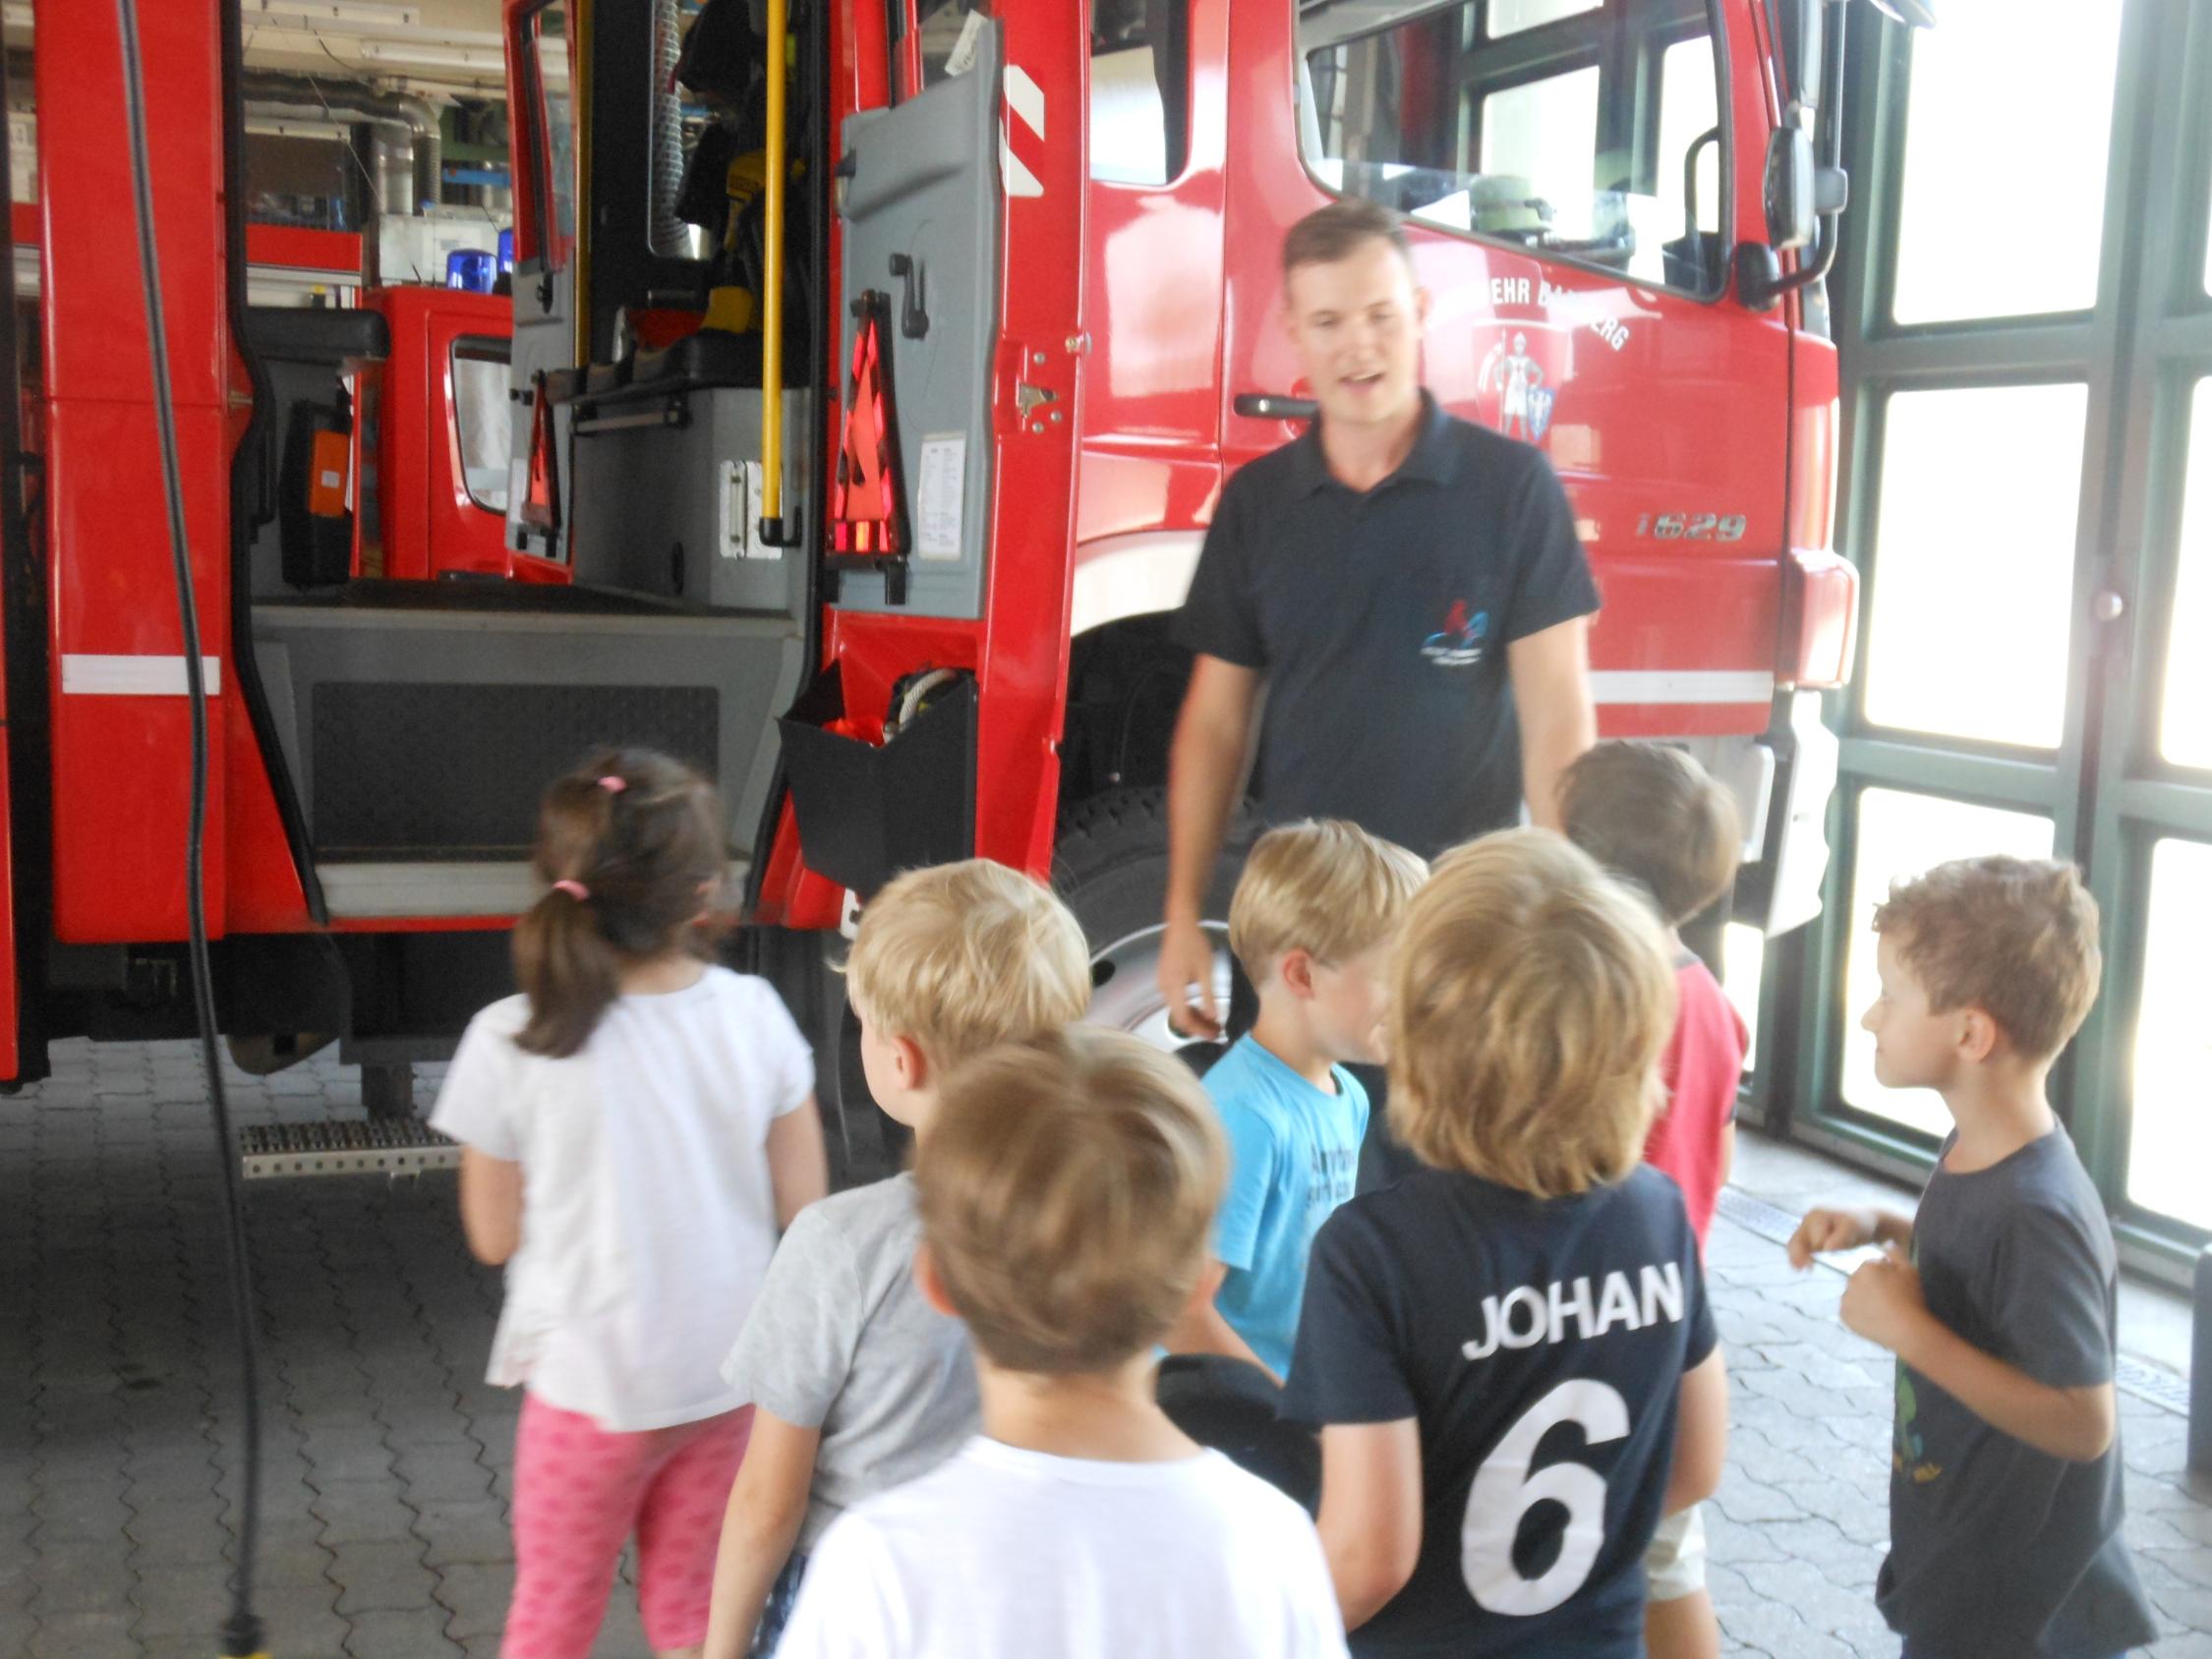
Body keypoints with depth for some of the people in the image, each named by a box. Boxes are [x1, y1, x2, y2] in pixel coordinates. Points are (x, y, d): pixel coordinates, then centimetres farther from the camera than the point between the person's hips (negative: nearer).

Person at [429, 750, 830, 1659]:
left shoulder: (512, 1044, -19)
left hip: (592, 1380, -2)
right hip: (731, 1378, 3)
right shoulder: (756, 1015, -12)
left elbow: (494, 1236, -7)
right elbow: (805, 1209, -5)